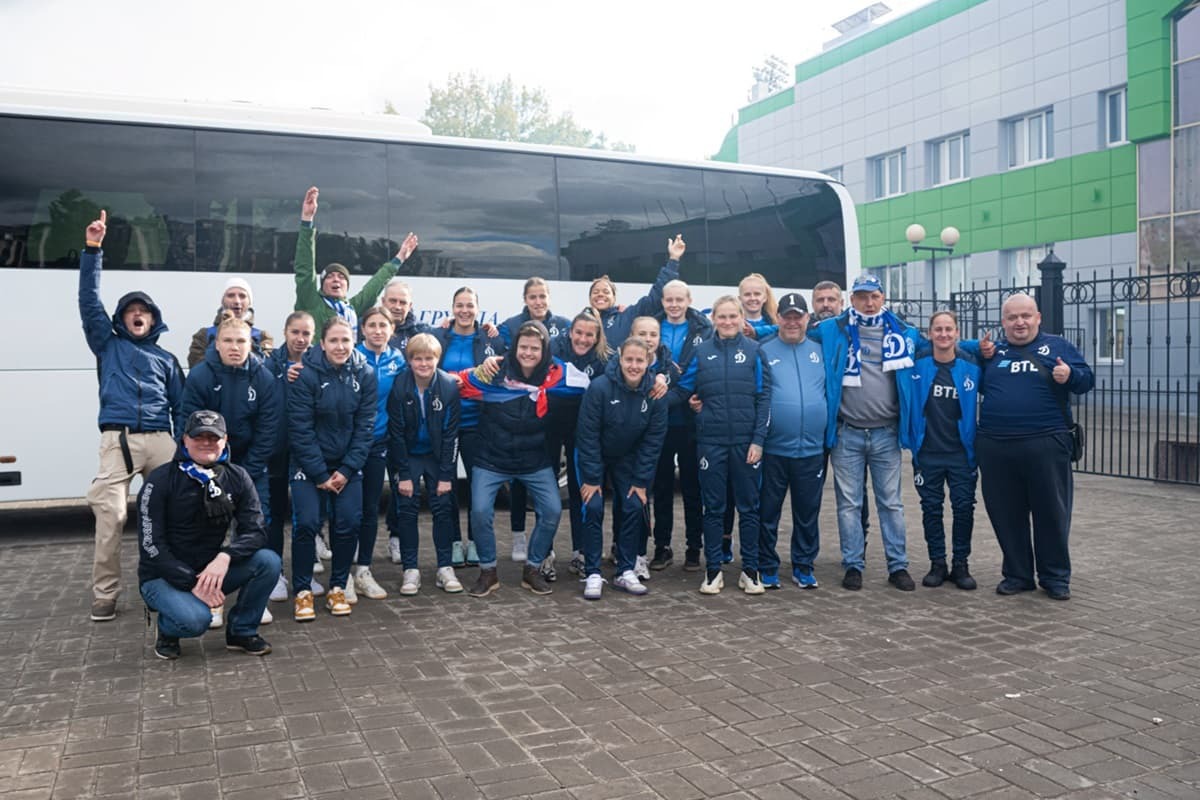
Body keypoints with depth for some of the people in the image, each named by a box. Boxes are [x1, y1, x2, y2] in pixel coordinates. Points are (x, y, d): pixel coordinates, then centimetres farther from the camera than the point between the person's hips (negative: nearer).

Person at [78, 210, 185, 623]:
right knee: (111, 516, -11)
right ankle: (105, 593, -3)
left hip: (160, 440, 2)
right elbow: (88, 300, 7)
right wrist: (92, 250, -1)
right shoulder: (108, 344, 18)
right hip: (117, 439, -2)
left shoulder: (166, 359, 21)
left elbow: (181, 408, 19)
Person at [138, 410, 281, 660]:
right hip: (163, 576, -4)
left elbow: (256, 531, -10)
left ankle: (242, 631, 1)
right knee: (195, 619, -34)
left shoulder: (236, 478, -2)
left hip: (212, 570, 4)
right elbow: (151, 546, -15)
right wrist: (192, 583, -24)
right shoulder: (161, 480, -12)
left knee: (268, 561, -22)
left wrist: (225, 557, -30)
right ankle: (167, 630, 5)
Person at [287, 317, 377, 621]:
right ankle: (302, 592, 5)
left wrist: (347, 470, -11)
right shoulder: (306, 374, -14)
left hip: (347, 464, 3)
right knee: (307, 522, -12)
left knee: (349, 522, -6)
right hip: (309, 462, -2)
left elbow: (365, 426, -4)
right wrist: (320, 475, -14)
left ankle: (337, 588, 13)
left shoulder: (365, 375, -6)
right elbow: (300, 428, -14)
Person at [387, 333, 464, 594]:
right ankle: (410, 570, 7)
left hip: (437, 455, 1)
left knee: (443, 509, 1)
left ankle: (445, 568, 10)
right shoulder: (398, 387, -18)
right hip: (406, 455, -1)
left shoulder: (449, 386, -16)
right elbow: (396, 433, -12)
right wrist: (403, 474, -13)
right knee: (407, 511, -1)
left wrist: (446, 475, -12)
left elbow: (451, 434, -11)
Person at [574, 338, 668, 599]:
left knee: (634, 507, -5)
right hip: (593, 456, -3)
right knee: (593, 507, -12)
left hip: (628, 458, 3)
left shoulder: (655, 393, -17)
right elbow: (588, 435, -21)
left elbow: (652, 441, -10)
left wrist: (641, 481, -11)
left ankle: (625, 572, 9)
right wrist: (591, 478, -20)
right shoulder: (600, 387, -26)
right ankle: (593, 574, -2)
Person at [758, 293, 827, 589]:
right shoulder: (763, 351, 1)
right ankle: (767, 568, 19)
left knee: (808, 513, 11)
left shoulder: (821, 350, 9)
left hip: (812, 449, 3)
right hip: (773, 449, -2)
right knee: (768, 512, 6)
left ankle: (804, 566, 25)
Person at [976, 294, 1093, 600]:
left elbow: (1087, 379, 4)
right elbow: (977, 387, 17)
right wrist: (981, 358, 2)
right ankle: (1017, 574, 23)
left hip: (1045, 445, -2)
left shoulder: (1057, 346, 7)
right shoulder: (992, 351, 14)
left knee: (1051, 512, 4)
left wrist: (1070, 376, -18)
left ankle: (1055, 577, 18)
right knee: (1006, 514, 9)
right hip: (995, 447, 3)